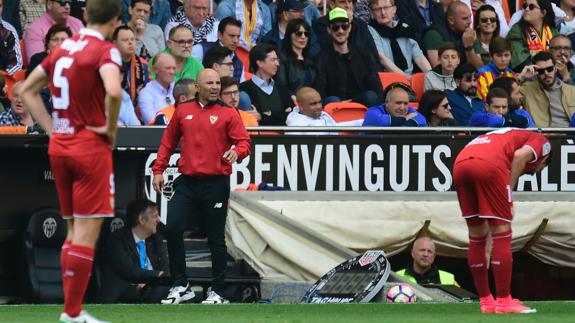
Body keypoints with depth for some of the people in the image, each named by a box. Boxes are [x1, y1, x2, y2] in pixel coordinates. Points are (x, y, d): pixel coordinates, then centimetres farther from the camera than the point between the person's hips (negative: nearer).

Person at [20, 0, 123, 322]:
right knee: (88, 231, -3)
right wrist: (110, 129, -14)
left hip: (59, 146, 7)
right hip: (91, 148, -7)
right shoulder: (105, 51, -11)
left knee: (75, 229, 15)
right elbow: (113, 92, -30)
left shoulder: (63, 49, 11)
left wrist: (51, 128, 12)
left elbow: (27, 90, 18)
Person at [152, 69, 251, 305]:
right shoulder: (183, 112, 12)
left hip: (216, 183, -2)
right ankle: (180, 285, 3)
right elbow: (168, 142, 18)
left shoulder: (228, 114, 4)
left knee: (216, 239, 2)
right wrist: (158, 170, 12)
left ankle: (218, 292, 10)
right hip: (187, 183, 2)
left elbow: (244, 142, -1)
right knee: (172, 229, -8)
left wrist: (237, 152, -23)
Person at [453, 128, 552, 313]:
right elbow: (521, 155, -2)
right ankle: (504, 302, 2)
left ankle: (485, 301, 21)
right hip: (490, 164, -7)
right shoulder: (541, 142, 23)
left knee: (476, 236, 15)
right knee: (502, 233, 2)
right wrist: (508, 195, 0)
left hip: (460, 163, 7)